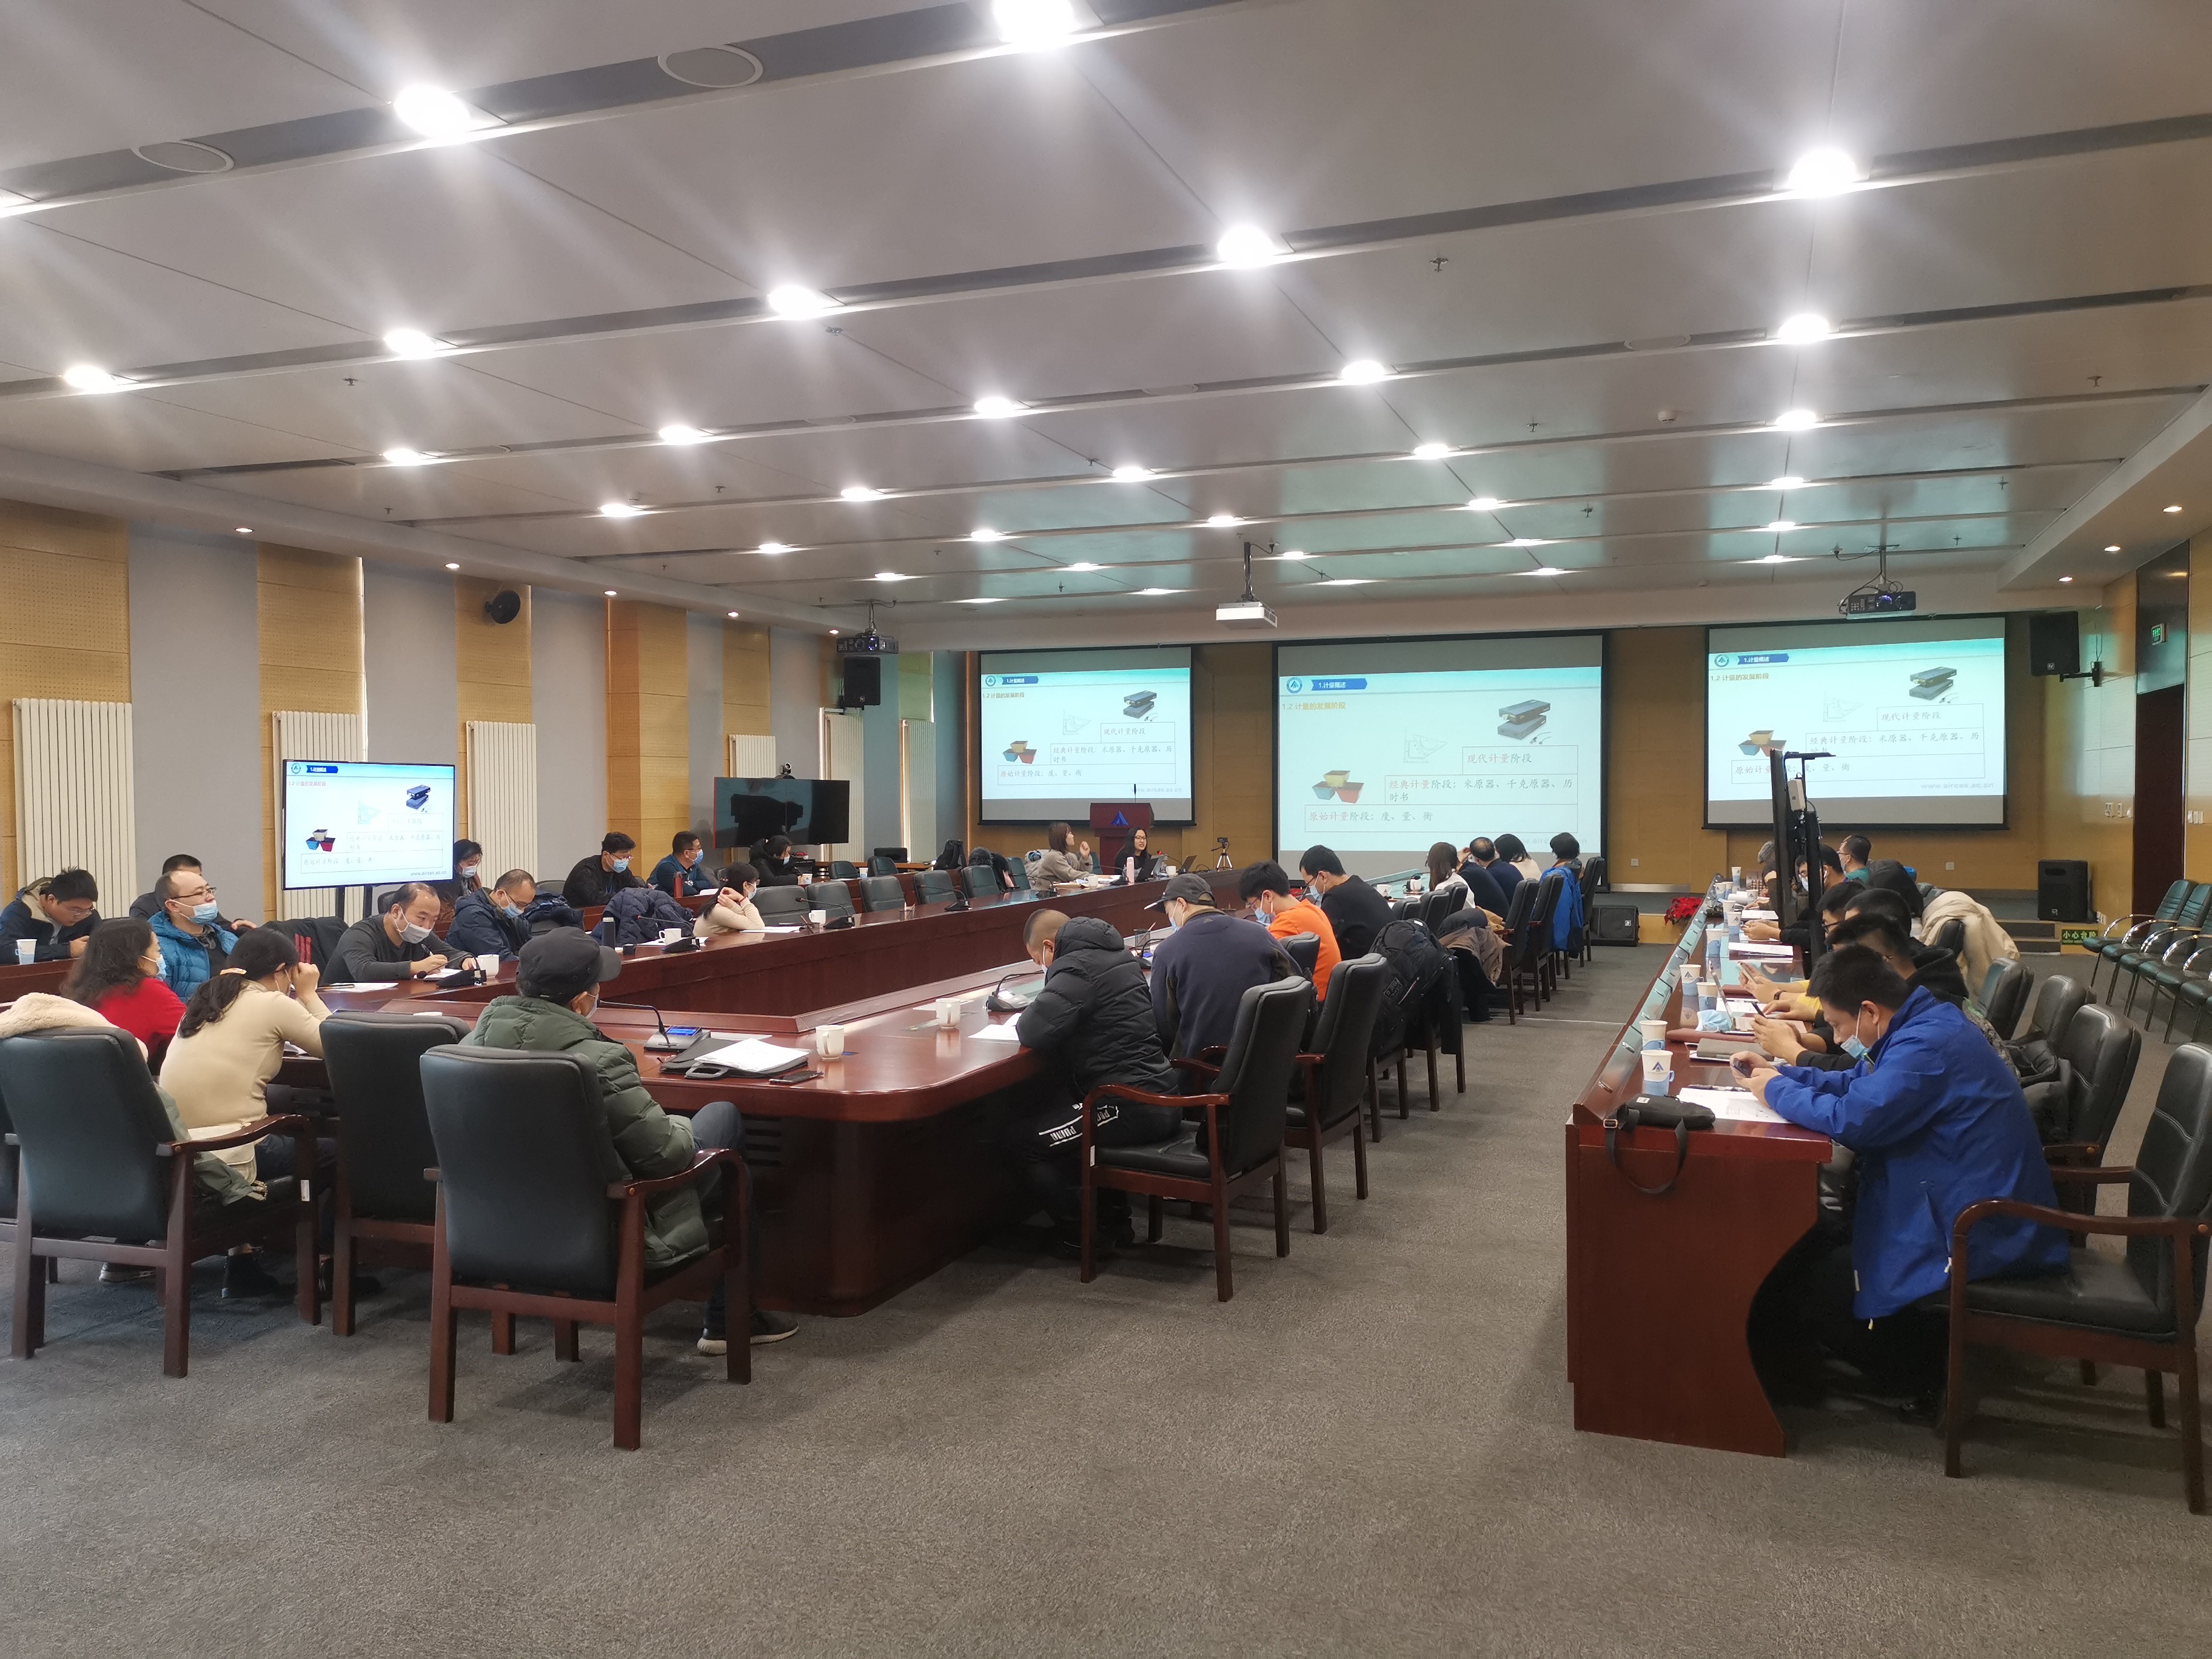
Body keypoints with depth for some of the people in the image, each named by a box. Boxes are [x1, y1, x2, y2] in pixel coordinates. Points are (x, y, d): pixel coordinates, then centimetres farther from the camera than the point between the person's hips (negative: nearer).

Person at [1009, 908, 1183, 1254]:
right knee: (1059, 1109, 33)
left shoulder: (1078, 968, -15)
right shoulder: (1119, 957, 14)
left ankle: (1085, 1232, 12)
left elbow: (1034, 1032, -26)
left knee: (1022, 1136, 2)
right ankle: (1114, 1219, 31)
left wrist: (1023, 1020, -2)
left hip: (1132, 1107, -10)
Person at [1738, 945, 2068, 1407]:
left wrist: (1778, 1091, -14)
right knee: (1810, 1238, 13)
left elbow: (1851, 1119, -31)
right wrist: (1782, 1075, 6)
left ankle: (1921, 1375, 8)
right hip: (1965, 1206, 11)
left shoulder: (1928, 1045, -26)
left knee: (1799, 1287, -8)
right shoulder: (1922, 1024, 6)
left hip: (1975, 1236, -11)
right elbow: (1859, 1084, 19)